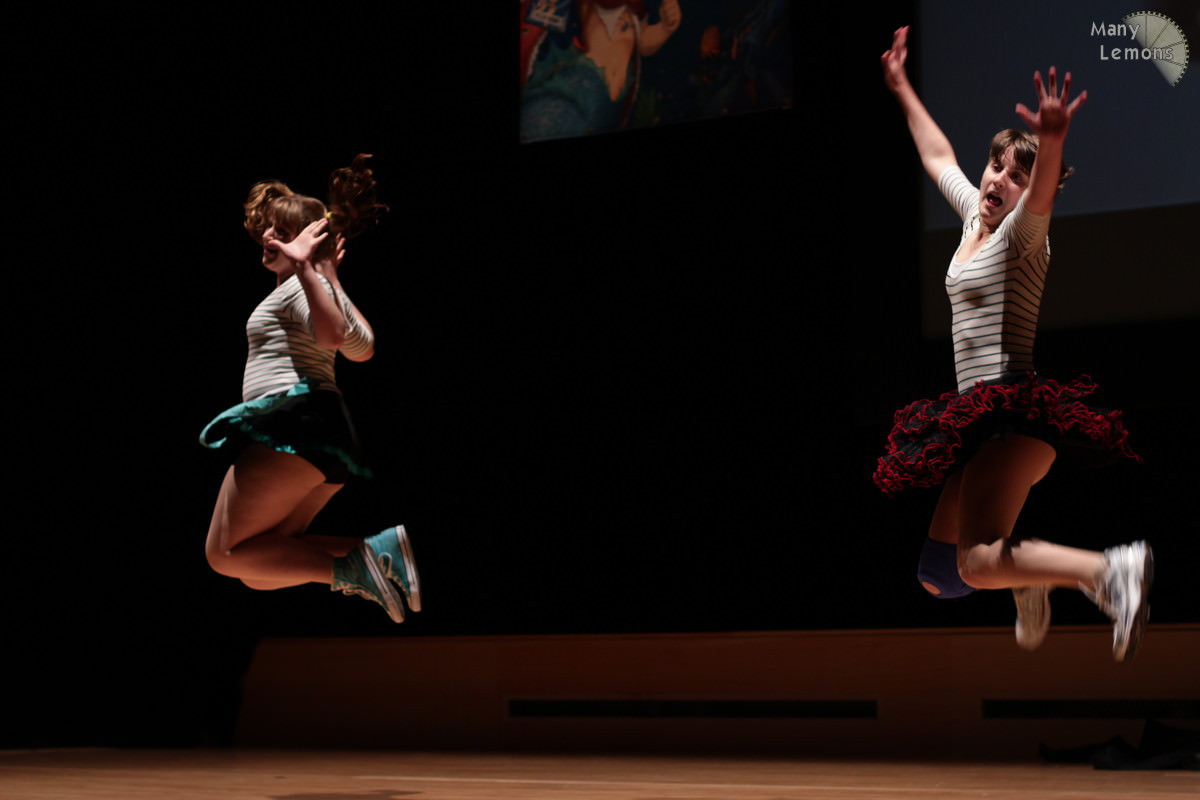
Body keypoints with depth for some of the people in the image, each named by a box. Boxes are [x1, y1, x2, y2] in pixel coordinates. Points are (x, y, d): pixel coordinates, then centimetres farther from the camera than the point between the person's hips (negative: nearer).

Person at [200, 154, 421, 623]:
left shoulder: (299, 284, -3)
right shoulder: (318, 284, 27)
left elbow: (332, 335, -23)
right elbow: (361, 348, 34)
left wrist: (305, 267, -26)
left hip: (294, 421, -10)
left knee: (226, 554, -10)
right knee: (259, 569, 8)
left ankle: (349, 565, -22)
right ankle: (376, 550, -7)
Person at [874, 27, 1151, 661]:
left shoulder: (1018, 235, -6)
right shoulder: (974, 216, 16)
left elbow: (1042, 193, -31)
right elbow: (939, 156, 34)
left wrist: (1051, 142, -52)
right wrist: (902, 89, 42)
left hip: (1012, 410, -9)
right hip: (980, 420, 9)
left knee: (976, 563, -31)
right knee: (936, 574, 12)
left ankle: (1110, 571, -38)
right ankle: (1027, 577, 32)